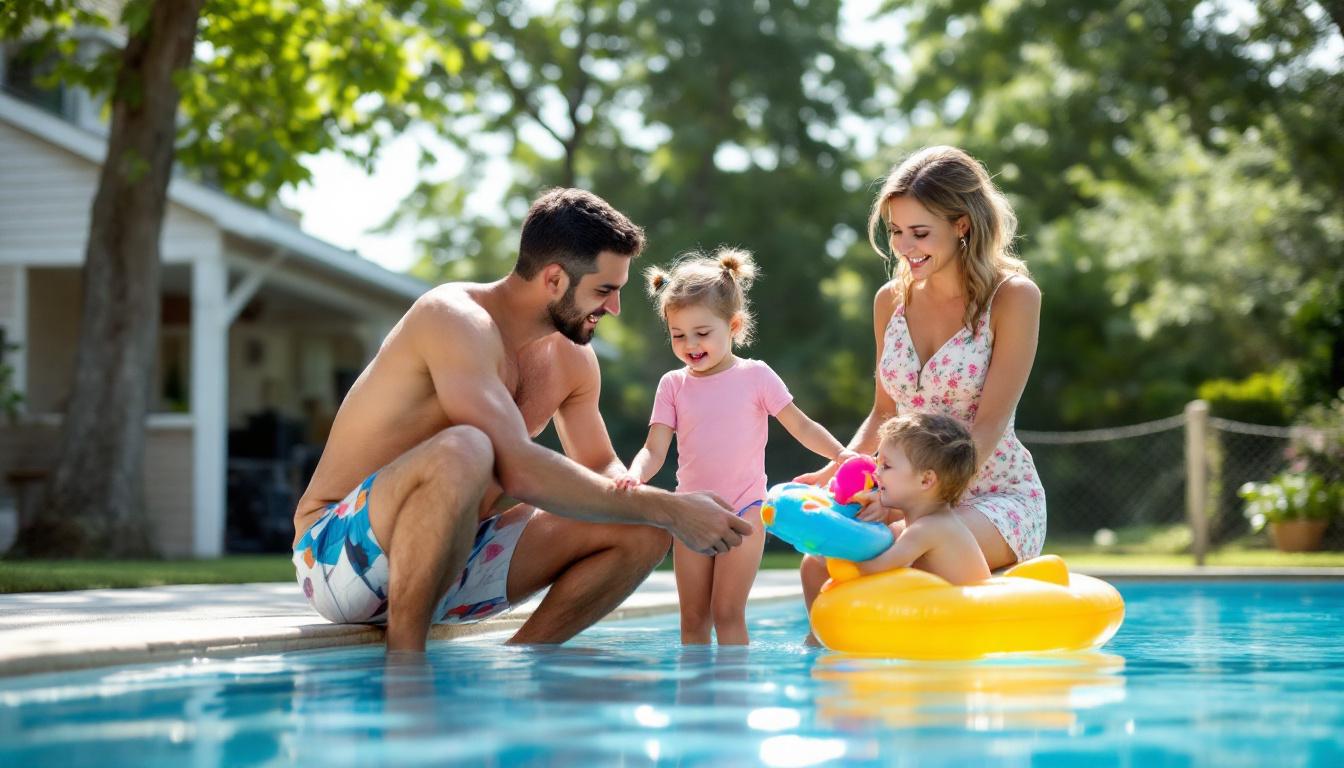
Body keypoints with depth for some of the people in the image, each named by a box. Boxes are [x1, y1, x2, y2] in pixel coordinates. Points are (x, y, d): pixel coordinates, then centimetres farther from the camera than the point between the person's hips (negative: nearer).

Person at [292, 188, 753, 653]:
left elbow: (603, 469, 16)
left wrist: (659, 509, -11)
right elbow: (519, 471, -32)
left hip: (455, 558, 8)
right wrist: (668, 509, -28)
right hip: (341, 553, -8)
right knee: (462, 451, -39)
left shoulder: (572, 358, 6)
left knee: (641, 534, -5)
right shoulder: (456, 320, -21)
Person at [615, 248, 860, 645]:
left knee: (727, 613, -8)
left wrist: (841, 454, -11)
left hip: (743, 510, -3)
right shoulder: (673, 384, 4)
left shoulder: (755, 376, -2)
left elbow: (801, 425, 4)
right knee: (693, 618, 6)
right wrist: (635, 476, -24)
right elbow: (654, 449, -2)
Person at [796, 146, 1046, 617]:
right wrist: (833, 473, -4)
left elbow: (988, 427, -15)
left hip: (999, 496, -4)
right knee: (817, 568, -22)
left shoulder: (1012, 298, -10)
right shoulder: (892, 300, 6)